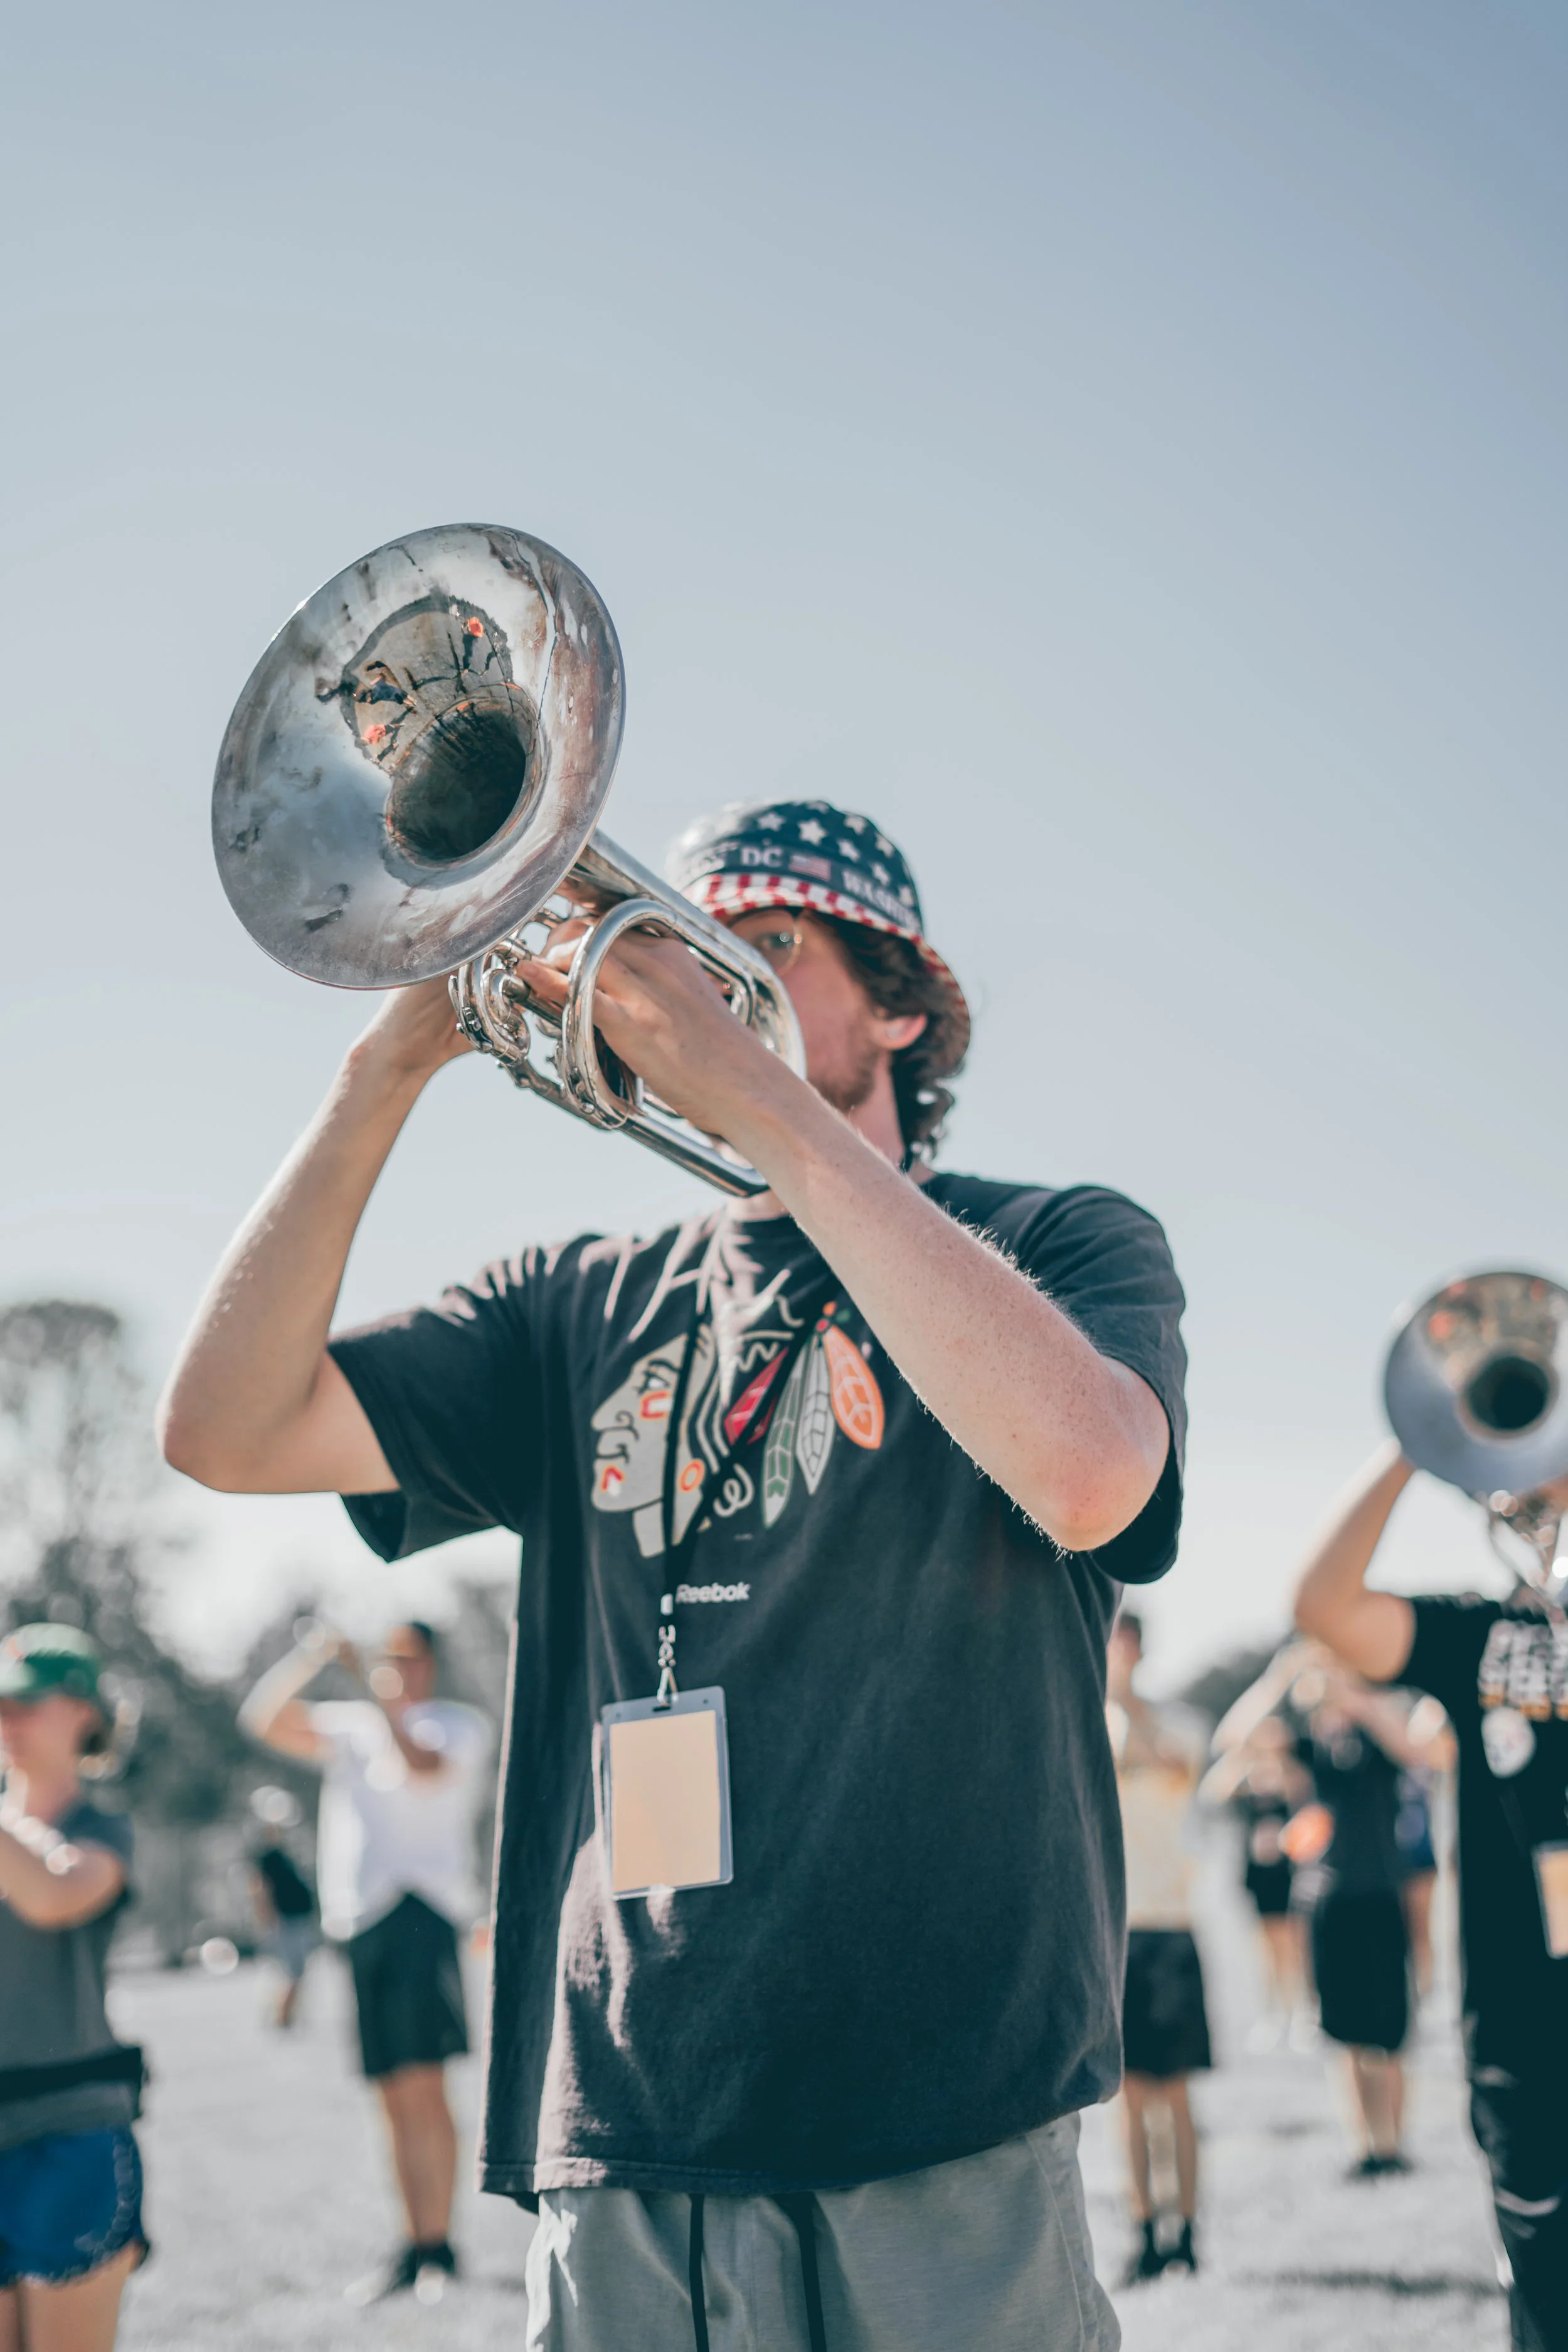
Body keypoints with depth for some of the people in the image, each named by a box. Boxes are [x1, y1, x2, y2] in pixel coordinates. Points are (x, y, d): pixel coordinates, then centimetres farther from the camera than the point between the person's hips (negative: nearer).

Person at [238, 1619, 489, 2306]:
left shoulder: (458, 1723, 7)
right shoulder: (350, 1725, 21)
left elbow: (425, 1765, -15)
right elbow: (263, 1719, 9)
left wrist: (376, 1691, -18)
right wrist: (308, 1658, -5)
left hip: (418, 1910, -5)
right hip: (355, 1919, 5)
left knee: (422, 2086, -14)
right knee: (393, 2095, 7)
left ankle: (439, 2245, -11)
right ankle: (413, 2248, 12)